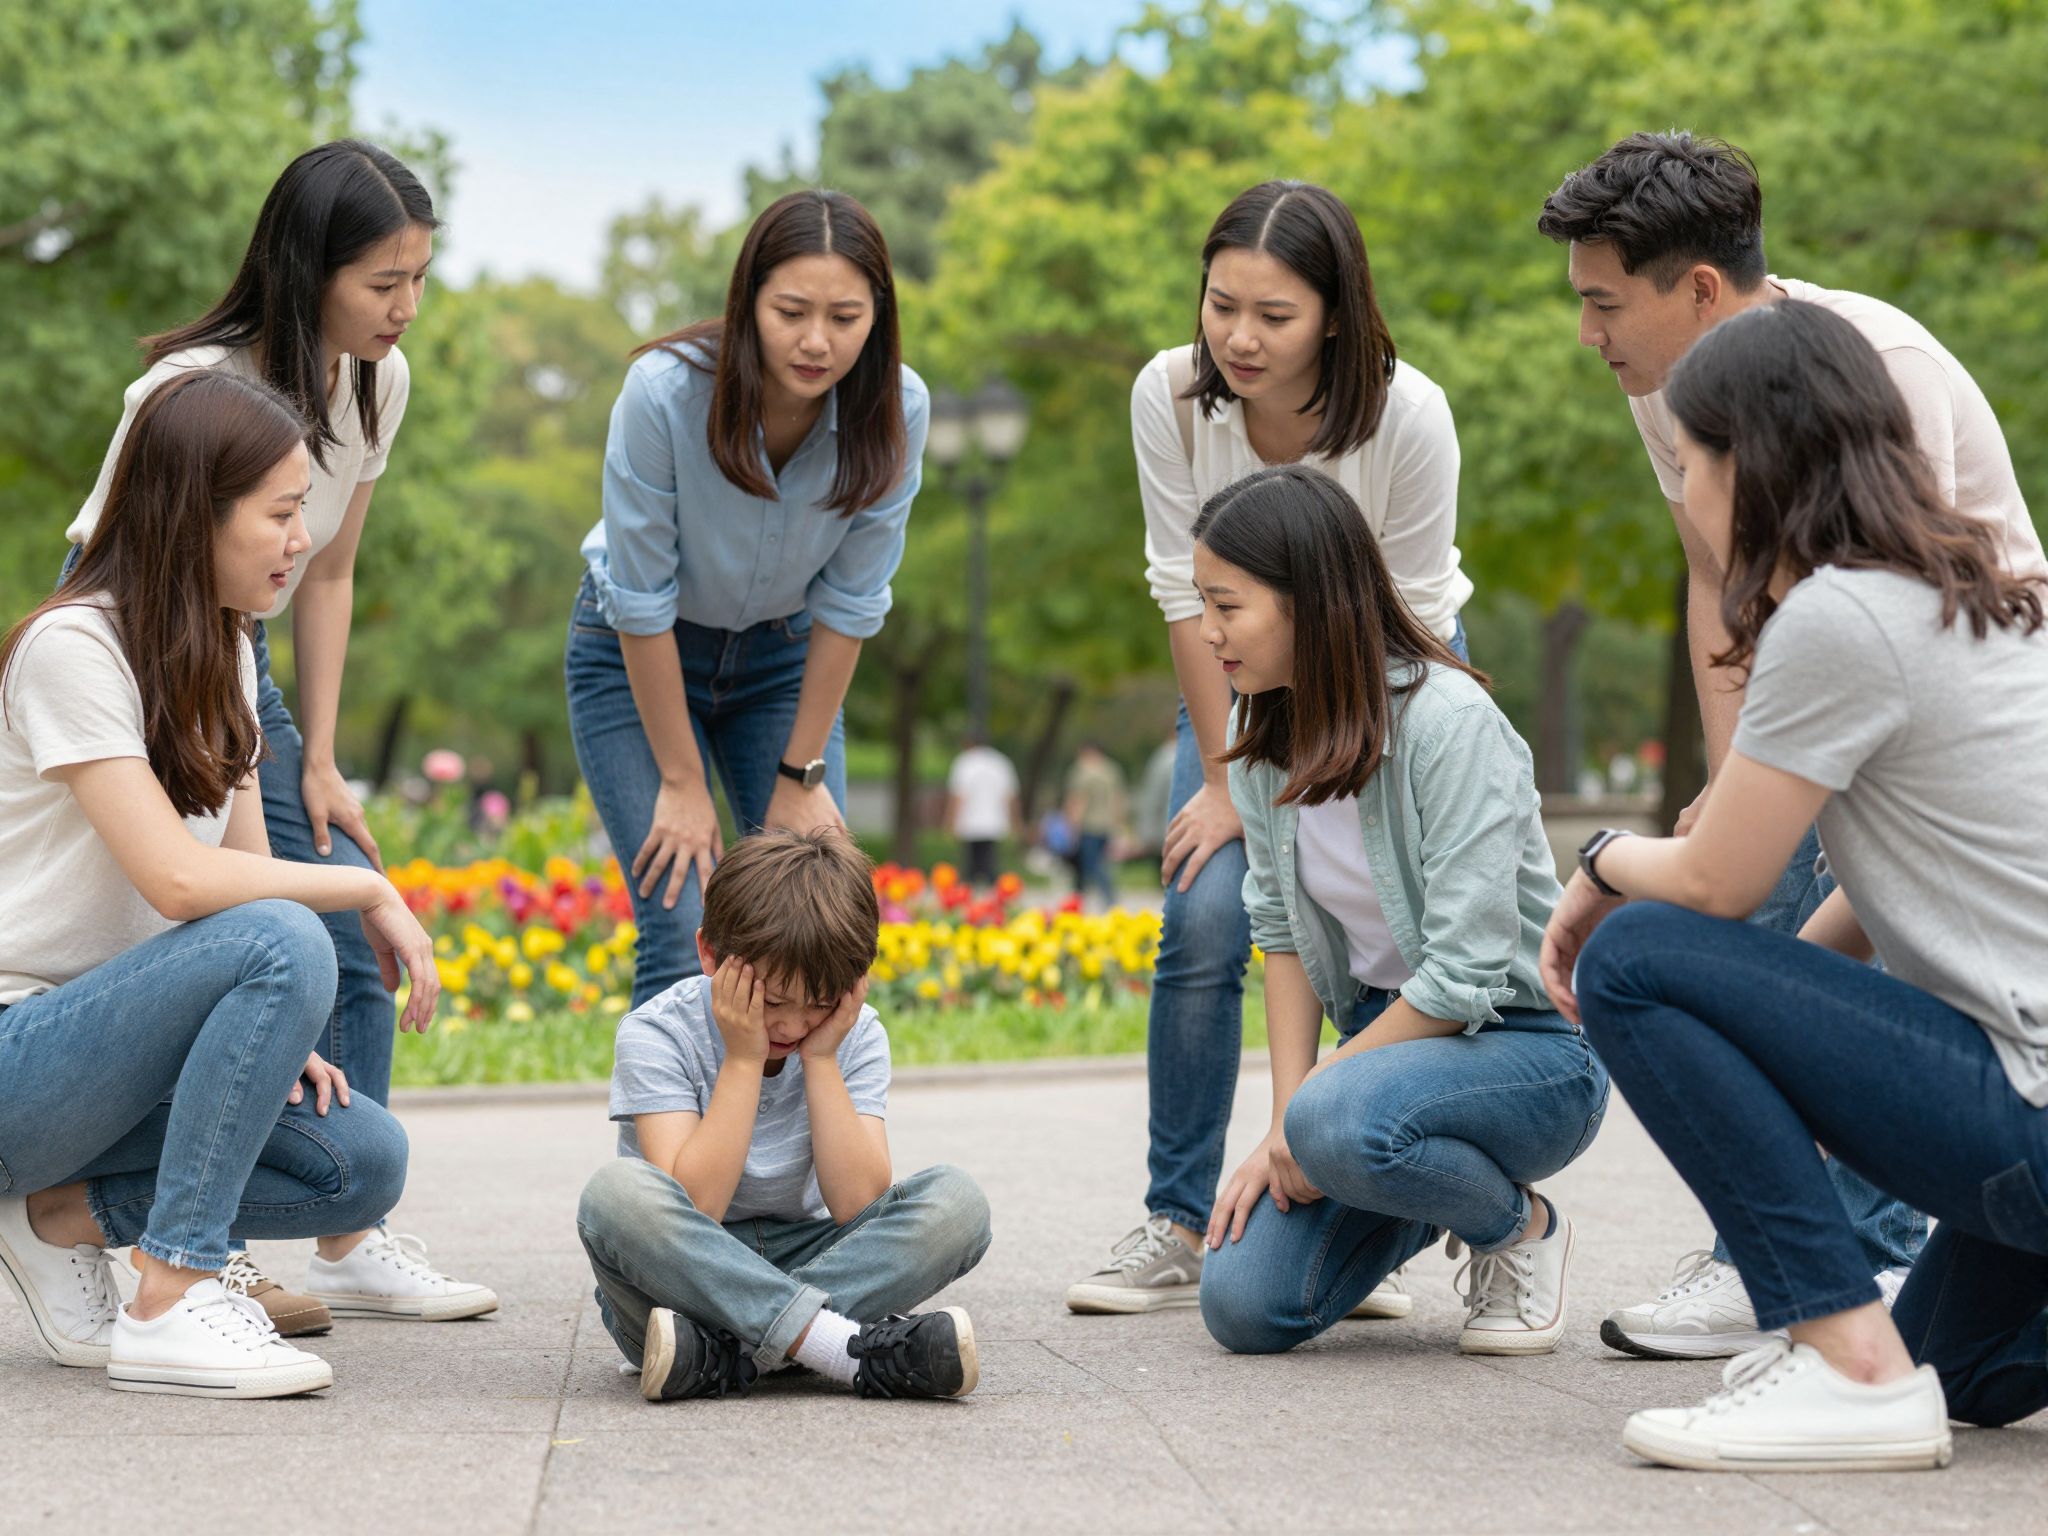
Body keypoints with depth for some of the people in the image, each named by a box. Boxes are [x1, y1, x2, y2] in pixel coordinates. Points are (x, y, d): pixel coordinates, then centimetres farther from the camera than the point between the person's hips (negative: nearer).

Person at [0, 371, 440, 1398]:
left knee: (367, 1163, -13)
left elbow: (247, 869, 10)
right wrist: (370, 889, -16)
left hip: (118, 1050, 8)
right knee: (283, 945, -31)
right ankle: (168, 1307, -25)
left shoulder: (221, 653, 11)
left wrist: (278, 1034, -8)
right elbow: (178, 879, -26)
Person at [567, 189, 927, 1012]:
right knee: (675, 929, -13)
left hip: (782, 656, 3)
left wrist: (801, 775, -8)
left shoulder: (896, 411, -23)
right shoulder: (665, 392, -32)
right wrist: (682, 782, -16)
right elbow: (643, 602, -23)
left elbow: (849, 603, -13)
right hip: (638, 656, -3)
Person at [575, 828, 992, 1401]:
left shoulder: (854, 1034, -4)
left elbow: (859, 1206, -16)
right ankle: (860, 1350, -37)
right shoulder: (655, 1033, -13)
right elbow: (693, 1207, -24)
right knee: (617, 1190, -35)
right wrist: (743, 1059, -23)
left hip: (802, 1264, 3)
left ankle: (726, 1355, -32)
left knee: (956, 1201, -21)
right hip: (680, 1276, -3)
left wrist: (821, 1059, -18)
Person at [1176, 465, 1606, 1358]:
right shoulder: (1264, 732, 0)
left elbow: (1466, 975, -24)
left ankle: (1522, 1225, -6)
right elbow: (1281, 932, 3)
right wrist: (1284, 1124, -9)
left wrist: (1307, 1110, -20)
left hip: (1528, 1044, -7)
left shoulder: (1447, 722, -22)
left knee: (1342, 1121, -38)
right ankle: (1430, 1196, 18)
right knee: (1244, 1306, -11)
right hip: (1392, 1031, 7)